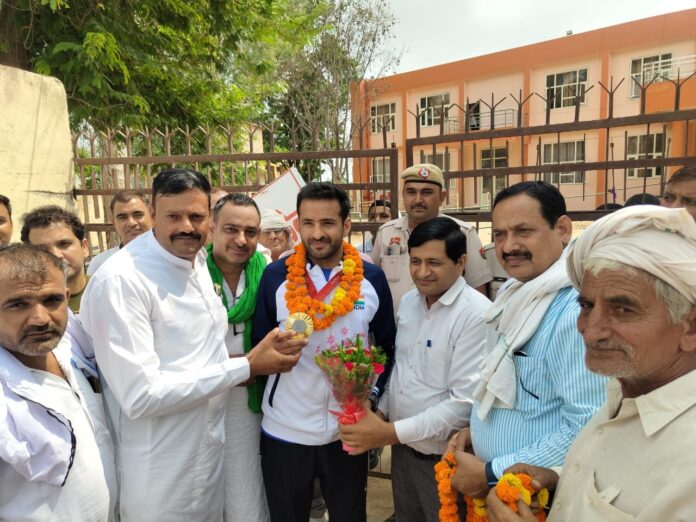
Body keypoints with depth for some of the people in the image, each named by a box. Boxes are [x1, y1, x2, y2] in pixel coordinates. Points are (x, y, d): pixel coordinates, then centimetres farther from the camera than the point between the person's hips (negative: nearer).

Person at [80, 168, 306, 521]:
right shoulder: (120, 281, -24)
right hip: (159, 474, -7)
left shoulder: (199, 260, 2)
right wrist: (246, 367, -24)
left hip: (211, 446, 7)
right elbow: (141, 396, -27)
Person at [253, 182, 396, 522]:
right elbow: (259, 345, 1)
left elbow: (386, 347, 3)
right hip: (284, 431, 0)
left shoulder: (372, 278, -5)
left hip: (349, 430, 1)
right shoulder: (276, 276, -8)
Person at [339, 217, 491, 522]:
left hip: (444, 458, -6)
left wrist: (391, 433, -23)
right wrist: (381, 413, 2)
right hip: (402, 447, 6)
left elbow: (466, 402, -25)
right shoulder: (409, 301, 2)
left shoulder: (478, 314, -22)